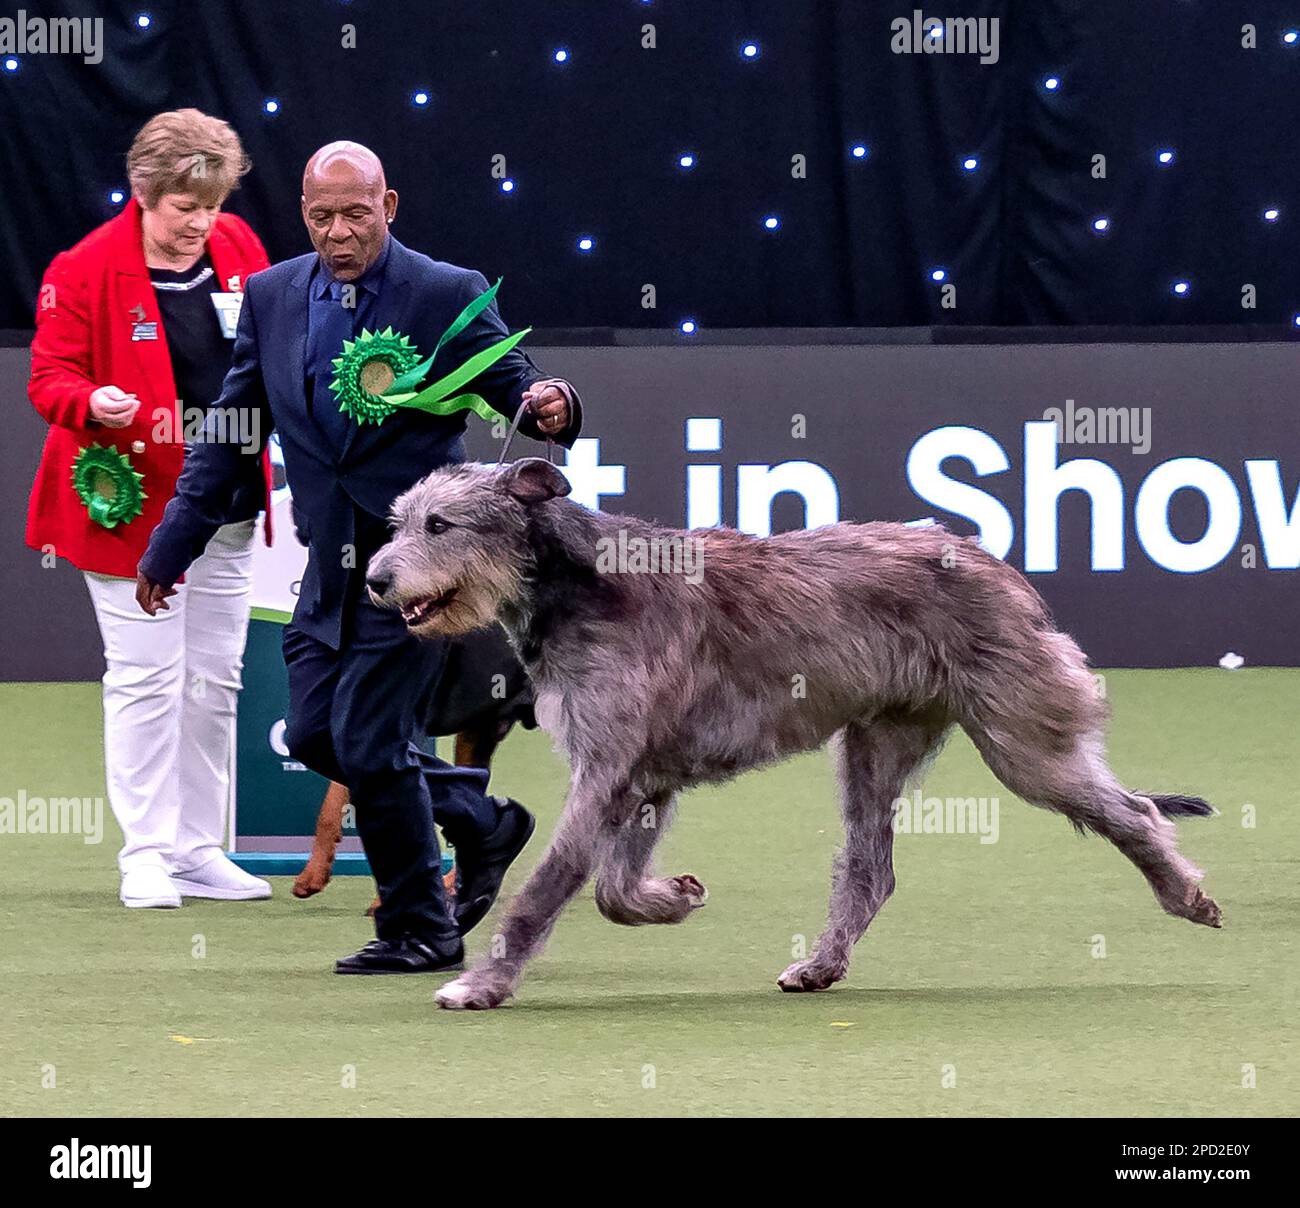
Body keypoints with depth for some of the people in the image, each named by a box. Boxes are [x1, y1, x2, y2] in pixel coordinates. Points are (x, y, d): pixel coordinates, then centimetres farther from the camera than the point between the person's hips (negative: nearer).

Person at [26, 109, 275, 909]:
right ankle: (147, 854, 3)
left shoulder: (237, 246, 3)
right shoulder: (86, 271, -13)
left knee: (215, 678, 10)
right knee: (146, 677, -5)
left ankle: (200, 850, 18)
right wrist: (92, 404, -31)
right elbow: (50, 377, -11)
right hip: (135, 504, -6)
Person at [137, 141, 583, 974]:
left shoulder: (448, 295, -8)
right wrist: (173, 545, 10)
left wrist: (547, 402, -32)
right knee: (316, 733, 7)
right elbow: (231, 431, 11)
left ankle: (421, 930, 8)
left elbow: (515, 383, -6)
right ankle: (481, 820, 28)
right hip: (332, 560, 6)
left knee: (368, 739, -8)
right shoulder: (272, 296, 5)